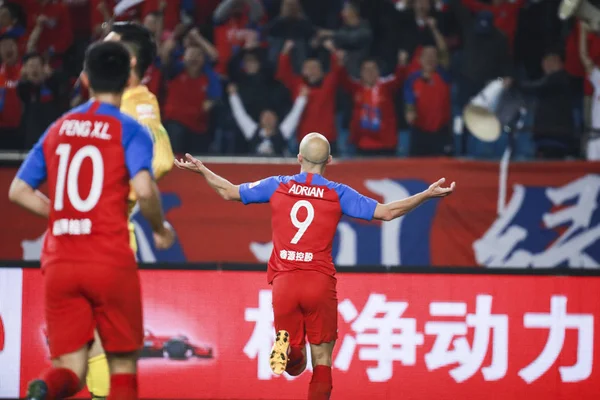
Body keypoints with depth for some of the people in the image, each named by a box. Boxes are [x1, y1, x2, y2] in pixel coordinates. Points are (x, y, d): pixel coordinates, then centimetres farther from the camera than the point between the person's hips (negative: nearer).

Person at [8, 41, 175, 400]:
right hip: (111, 261, -3)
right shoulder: (130, 131, -2)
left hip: (60, 263, 3)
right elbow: (144, 189, -18)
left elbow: (18, 191, 13)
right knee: (123, 363, 11)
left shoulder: (58, 128, 13)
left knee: (69, 368, 2)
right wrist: (161, 228, 1)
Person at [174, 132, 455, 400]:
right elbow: (386, 212, -1)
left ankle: (286, 347, -22)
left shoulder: (278, 186, 6)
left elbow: (229, 192, 15)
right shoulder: (338, 194, 1)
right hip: (320, 283, -2)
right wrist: (428, 195, 6)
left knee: (294, 364, 13)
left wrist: (201, 170, 30)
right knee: (322, 359, 7)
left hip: (284, 281, 2)